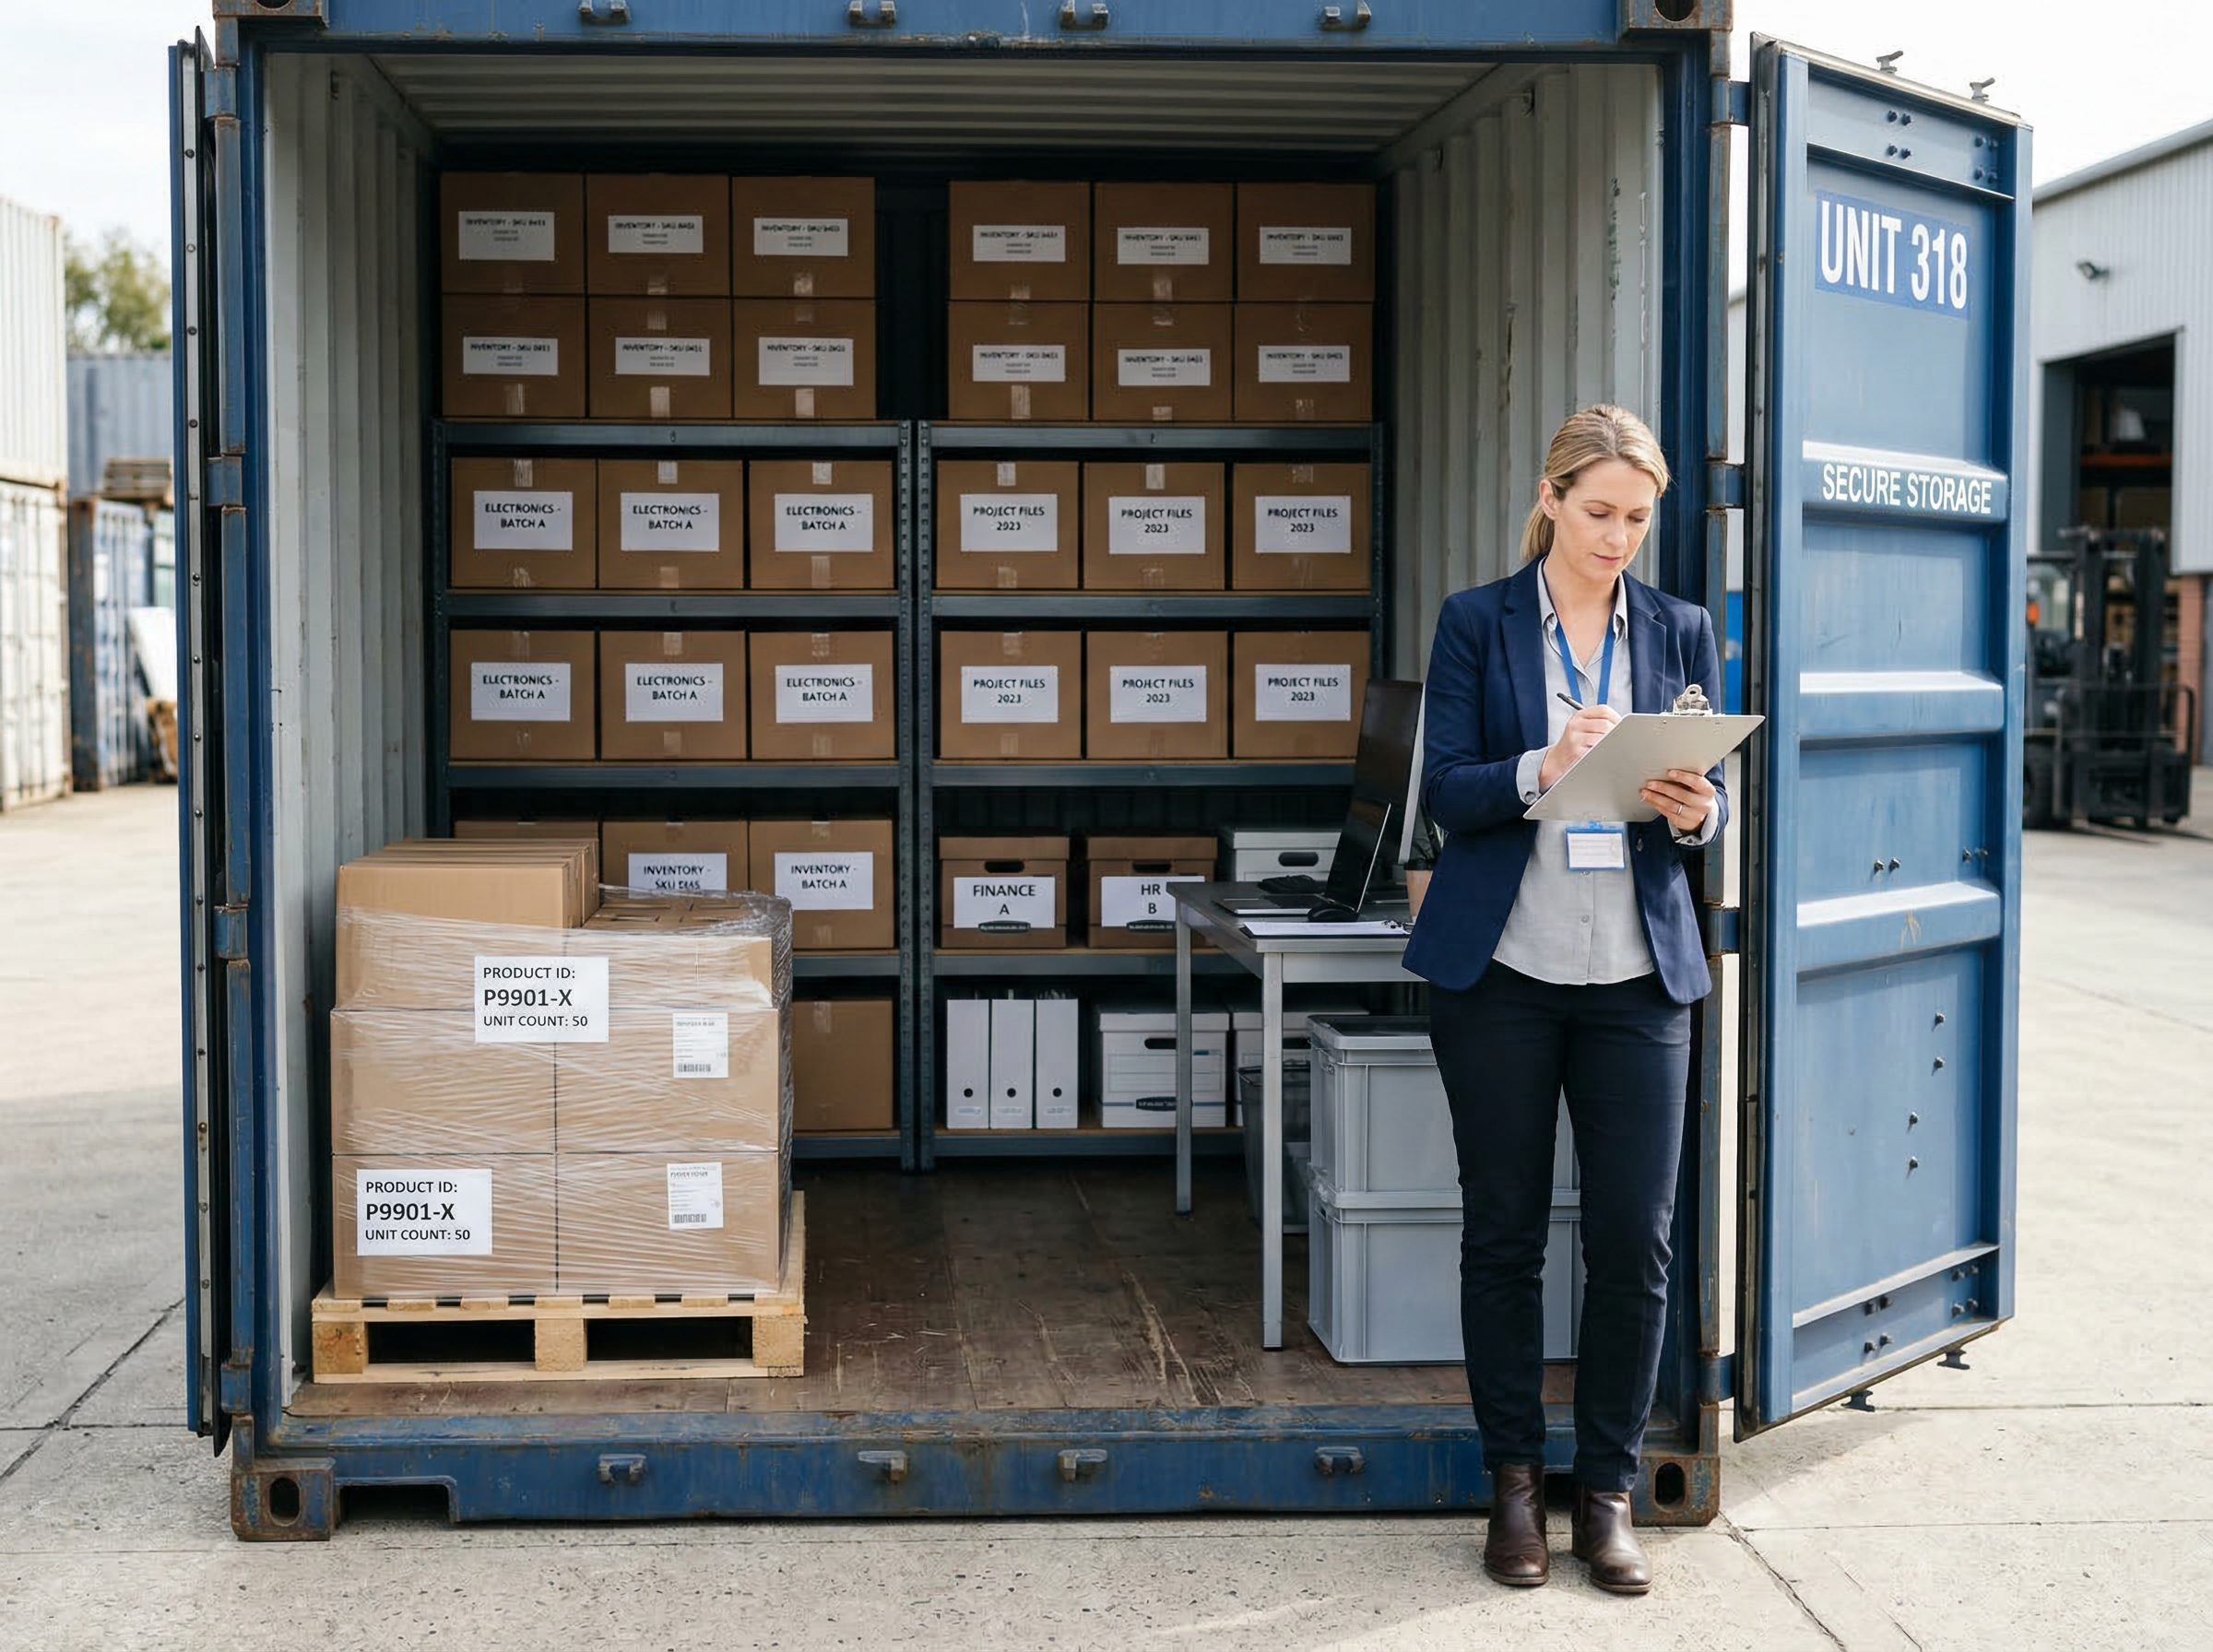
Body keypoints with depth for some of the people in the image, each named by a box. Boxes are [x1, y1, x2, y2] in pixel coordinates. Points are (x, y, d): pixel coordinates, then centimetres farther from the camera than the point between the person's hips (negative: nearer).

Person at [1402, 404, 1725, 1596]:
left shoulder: (1680, 633, 9)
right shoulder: (1476, 623, 2)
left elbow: (1713, 802, 9)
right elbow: (1443, 793, -4)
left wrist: (1693, 812, -14)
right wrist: (1541, 769, -23)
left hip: (1637, 976, 2)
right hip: (1500, 971, -1)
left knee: (1635, 1240, 0)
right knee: (1504, 1232, 7)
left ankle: (1608, 1493, 13)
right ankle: (1514, 1484, 19)